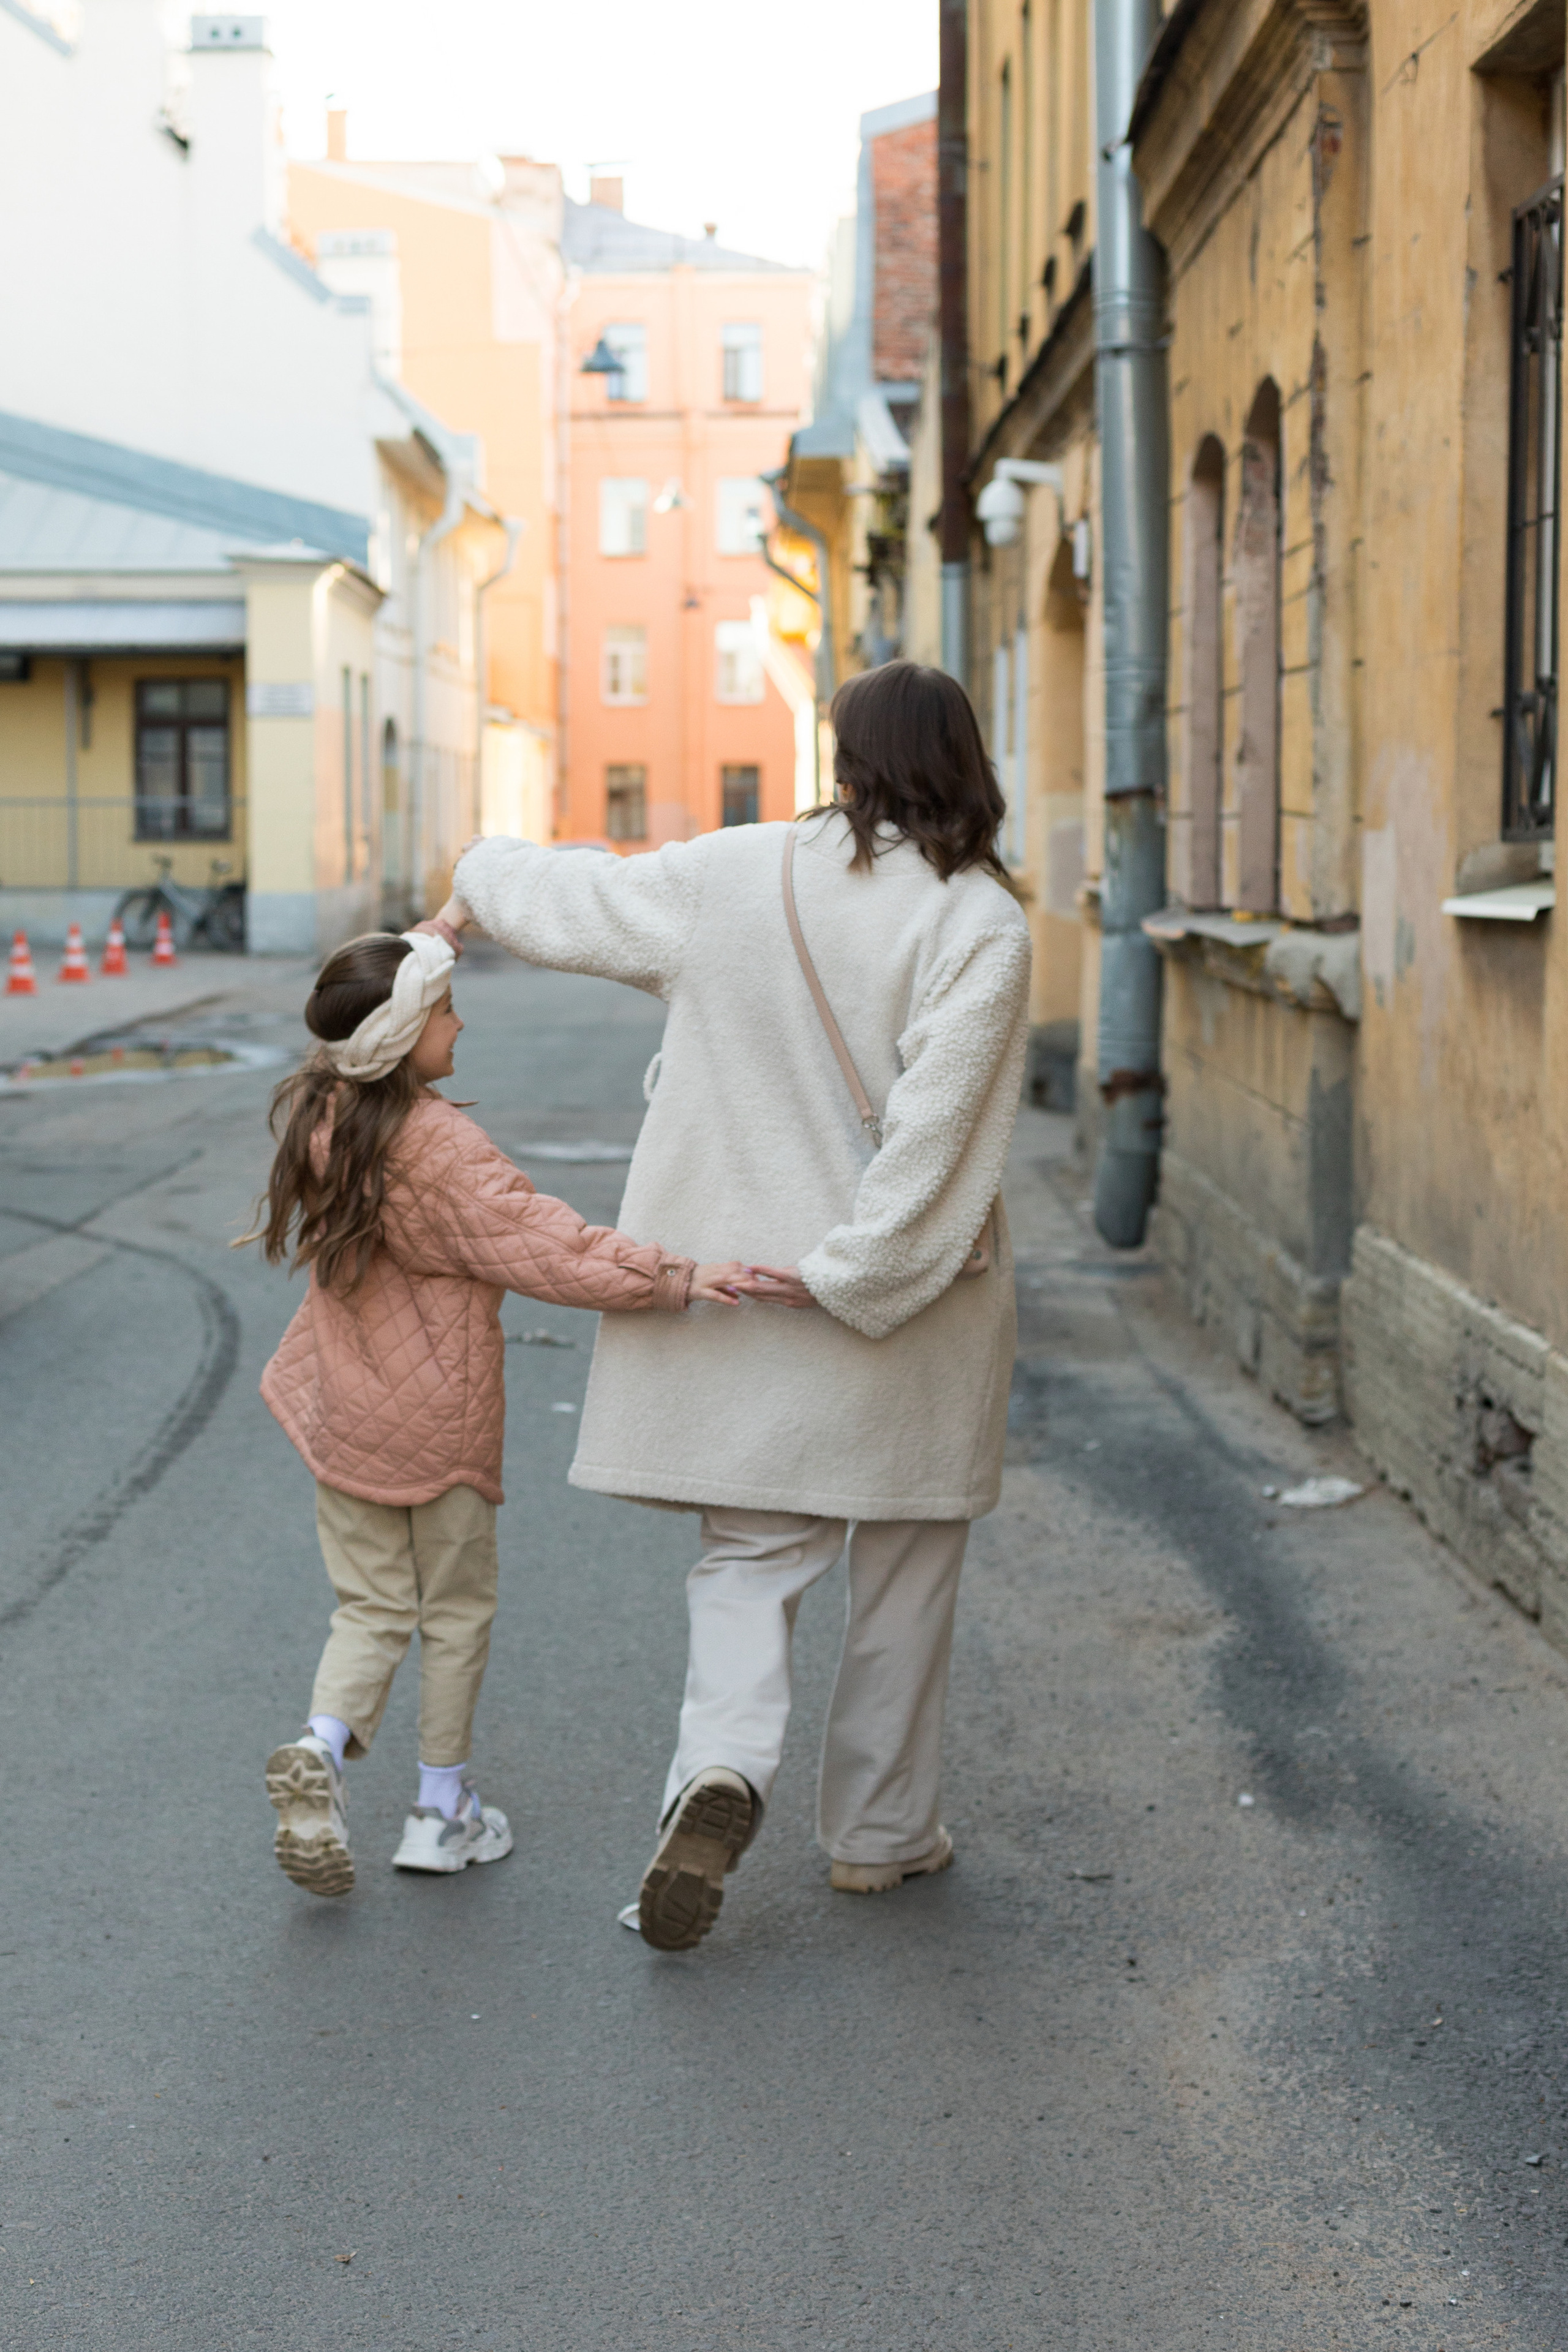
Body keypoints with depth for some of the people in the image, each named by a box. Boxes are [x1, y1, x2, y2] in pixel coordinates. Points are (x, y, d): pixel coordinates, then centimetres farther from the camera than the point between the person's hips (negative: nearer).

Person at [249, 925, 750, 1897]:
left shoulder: (321, 1114, -2)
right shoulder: (443, 1147, -23)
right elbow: (547, 1247, -30)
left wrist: (426, 950, 28)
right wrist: (679, 1278, -35)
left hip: (342, 1408, 6)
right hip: (439, 1416, -6)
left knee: (375, 1607, 15)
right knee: (457, 1611, 11)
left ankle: (321, 1747, -10)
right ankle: (444, 1812, 20)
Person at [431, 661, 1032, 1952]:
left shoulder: (735, 874, -2)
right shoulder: (980, 922, -12)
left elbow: (580, 901, 14)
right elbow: (936, 1121, -21)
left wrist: (481, 877, 34)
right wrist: (853, 1267, -18)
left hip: (739, 1268, 2)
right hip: (911, 1307, -2)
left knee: (751, 1549, 12)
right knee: (905, 1567, 13)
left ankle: (724, 1764, -13)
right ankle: (880, 1830, 24)